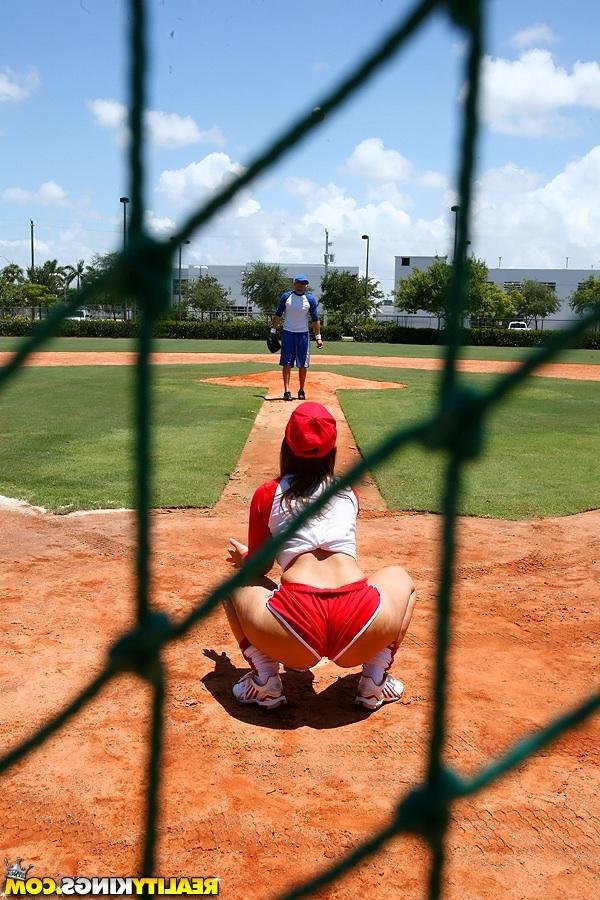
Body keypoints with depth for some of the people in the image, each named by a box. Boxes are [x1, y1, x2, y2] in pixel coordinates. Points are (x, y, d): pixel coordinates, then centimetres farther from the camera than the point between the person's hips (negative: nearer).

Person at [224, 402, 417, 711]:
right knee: (400, 577, 33)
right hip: (361, 633, 1)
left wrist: (242, 558, 51)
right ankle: (375, 680, 17)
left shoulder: (266, 495, 14)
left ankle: (265, 680, 12)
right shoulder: (349, 495, 22)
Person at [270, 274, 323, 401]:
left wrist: (318, 337, -2)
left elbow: (315, 320, 3)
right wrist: (273, 331, 1)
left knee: (303, 364, 3)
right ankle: (287, 391, -6)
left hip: (303, 334, 1)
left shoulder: (310, 299, 2)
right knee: (287, 363, -5)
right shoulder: (286, 296, 1)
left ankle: (301, 391, 15)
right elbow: (278, 315, 6)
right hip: (288, 333, -1)